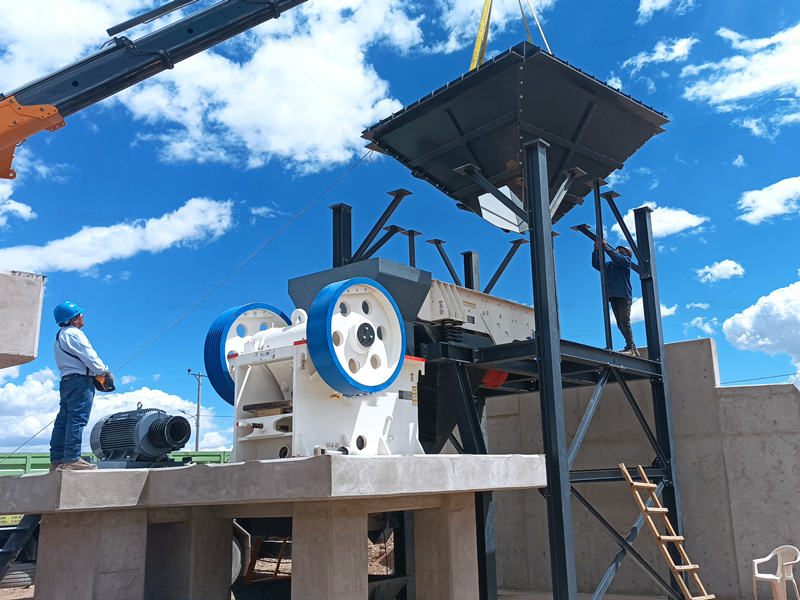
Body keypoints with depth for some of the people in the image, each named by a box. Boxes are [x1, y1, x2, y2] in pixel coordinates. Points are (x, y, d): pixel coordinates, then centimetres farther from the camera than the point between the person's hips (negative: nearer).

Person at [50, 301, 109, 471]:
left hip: (66, 380, 10)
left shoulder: (60, 336, 24)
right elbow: (89, 357, -12)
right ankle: (72, 459, -17)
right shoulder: (74, 333, -8)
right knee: (77, 419, -13)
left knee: (63, 421, 7)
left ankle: (57, 460, 6)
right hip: (80, 380, -10)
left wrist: (96, 372, 15)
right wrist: (105, 372, 0)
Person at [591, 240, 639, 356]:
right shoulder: (609, 265, 25)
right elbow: (596, 264, 20)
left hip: (624, 296, -6)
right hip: (613, 297, 6)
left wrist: (605, 246, -10)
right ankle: (632, 348, 6)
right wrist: (596, 250, 8)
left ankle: (631, 348, -17)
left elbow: (616, 257, -11)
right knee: (620, 324, 2)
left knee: (625, 322, -15)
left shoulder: (625, 260, 7)